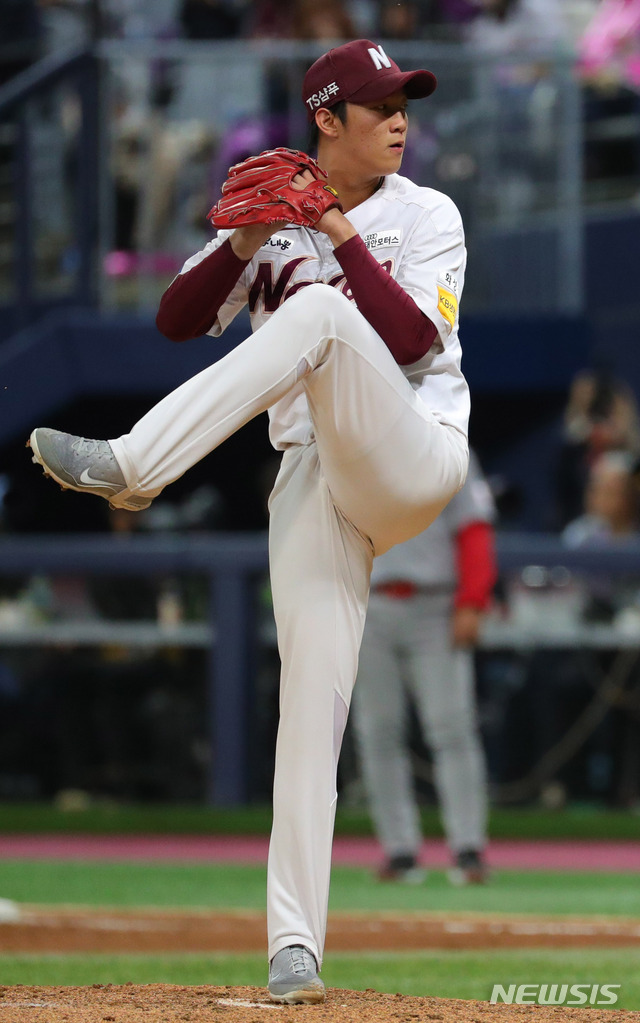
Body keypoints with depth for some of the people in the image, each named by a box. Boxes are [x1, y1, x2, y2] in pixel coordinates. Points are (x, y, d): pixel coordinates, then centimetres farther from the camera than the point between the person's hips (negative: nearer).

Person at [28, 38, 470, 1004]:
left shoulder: (425, 217, 5)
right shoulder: (273, 211, 14)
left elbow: (410, 342, -9)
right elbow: (178, 320, 6)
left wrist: (342, 236, -13)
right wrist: (244, 243, -9)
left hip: (414, 458, -3)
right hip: (315, 479, 3)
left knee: (316, 312, -28)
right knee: (313, 693, -9)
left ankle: (131, 467, -37)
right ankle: (295, 947, -10)